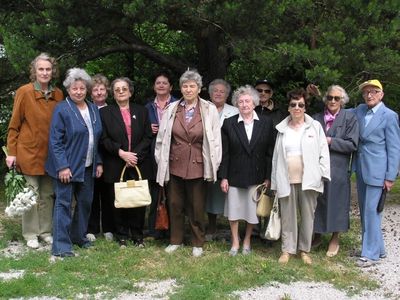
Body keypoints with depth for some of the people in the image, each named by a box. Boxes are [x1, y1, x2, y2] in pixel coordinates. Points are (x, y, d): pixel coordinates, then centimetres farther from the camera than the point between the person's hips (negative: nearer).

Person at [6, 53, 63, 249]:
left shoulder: (58, 95, 3)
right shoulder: (24, 92, -8)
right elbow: (14, 125, -5)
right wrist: (11, 152, -8)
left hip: (50, 154, 4)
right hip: (29, 152, -4)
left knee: (47, 195, 11)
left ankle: (45, 231, 23)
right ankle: (30, 234, 15)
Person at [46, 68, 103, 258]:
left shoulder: (93, 109, 9)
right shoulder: (62, 109, -10)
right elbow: (55, 141, -13)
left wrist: (98, 162, 9)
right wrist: (62, 166, -19)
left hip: (88, 167, 6)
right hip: (67, 166, -6)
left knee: (85, 202, 14)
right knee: (64, 203, -3)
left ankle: (79, 236, 31)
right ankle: (61, 247, 1)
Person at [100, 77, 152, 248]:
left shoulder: (141, 111, 10)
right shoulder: (105, 112, 5)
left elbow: (148, 137, 4)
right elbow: (104, 139, -2)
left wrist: (136, 154, -9)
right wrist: (121, 153, -14)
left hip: (139, 164, 1)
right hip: (115, 166, -1)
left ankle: (137, 235, 14)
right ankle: (122, 236, 14)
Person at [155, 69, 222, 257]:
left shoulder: (209, 110, -3)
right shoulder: (171, 109, 2)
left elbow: (215, 139, -2)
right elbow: (162, 138, 6)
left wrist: (214, 165, -4)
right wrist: (162, 161, 5)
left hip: (197, 167, -2)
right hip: (175, 166, 2)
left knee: (197, 207, 7)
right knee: (175, 205, 11)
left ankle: (197, 243, 22)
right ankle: (176, 240, 27)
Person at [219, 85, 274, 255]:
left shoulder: (266, 123, -1)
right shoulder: (229, 124, -1)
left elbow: (270, 152, -1)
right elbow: (224, 153, -1)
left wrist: (268, 177, -4)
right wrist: (223, 177, -4)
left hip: (257, 176, 0)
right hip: (235, 176, 0)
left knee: (253, 210, 9)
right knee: (233, 209, 7)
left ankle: (247, 241, 29)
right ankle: (235, 242, 24)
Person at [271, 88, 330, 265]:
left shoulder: (315, 126, 2)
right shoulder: (282, 129, 8)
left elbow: (323, 152, 1)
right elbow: (276, 156, 9)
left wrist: (322, 176, -6)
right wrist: (275, 181, 7)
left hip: (308, 180, -1)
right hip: (287, 180, 1)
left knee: (307, 215, 6)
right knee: (288, 216, 6)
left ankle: (304, 250, 20)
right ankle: (287, 249, 17)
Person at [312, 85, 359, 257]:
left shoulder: (350, 118, -1)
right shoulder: (317, 118, 8)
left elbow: (352, 145, -9)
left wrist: (329, 141, -14)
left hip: (337, 170, -3)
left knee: (335, 203, 5)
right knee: (317, 203, 10)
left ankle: (335, 240, 20)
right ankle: (317, 235, 27)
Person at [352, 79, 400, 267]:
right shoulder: (359, 110, 8)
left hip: (376, 171, -7)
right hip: (361, 169, 7)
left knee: (371, 211, -5)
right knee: (365, 211, 13)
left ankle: (371, 253, 5)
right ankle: (377, 248, 26)